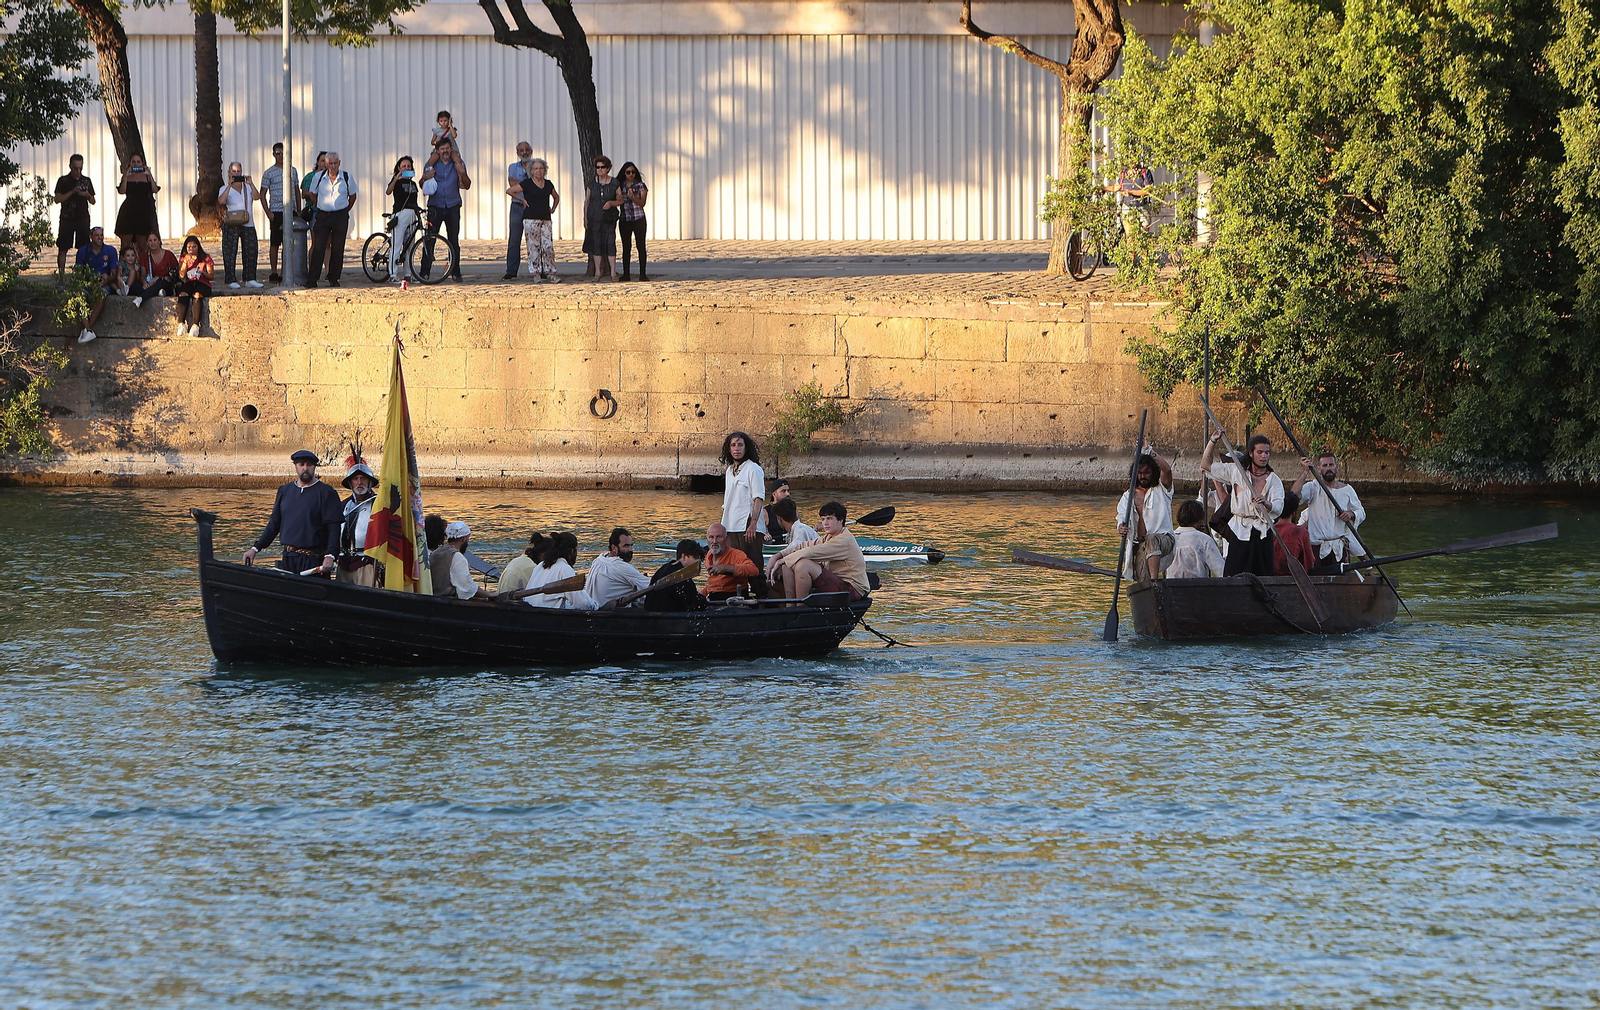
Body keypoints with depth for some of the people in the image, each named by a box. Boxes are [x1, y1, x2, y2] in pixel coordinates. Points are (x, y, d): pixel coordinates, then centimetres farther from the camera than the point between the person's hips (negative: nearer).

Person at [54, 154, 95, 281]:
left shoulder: (86, 181, 10)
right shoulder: (63, 181, 2)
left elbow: (93, 202, 14)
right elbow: (58, 199, -6)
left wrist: (88, 196, -8)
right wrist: (72, 192, -16)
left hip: (83, 219, 2)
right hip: (67, 219, -2)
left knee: (84, 248, -1)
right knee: (63, 248, -3)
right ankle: (61, 273, 0)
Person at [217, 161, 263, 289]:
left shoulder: (247, 187, 14)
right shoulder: (225, 189, 5)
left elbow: (257, 197, -3)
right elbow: (221, 201, -15)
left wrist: (251, 184, -14)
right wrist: (230, 185, -19)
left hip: (248, 225, 3)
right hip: (231, 225, -3)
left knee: (251, 251, 2)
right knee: (230, 252, -5)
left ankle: (250, 280, 10)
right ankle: (231, 280, -1)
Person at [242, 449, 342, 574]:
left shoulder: (326, 493, -2)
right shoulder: (285, 491, 15)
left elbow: (334, 528, -9)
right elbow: (274, 524, 20)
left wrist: (329, 556, -22)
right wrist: (255, 548, 12)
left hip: (313, 559, -5)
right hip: (288, 558, 5)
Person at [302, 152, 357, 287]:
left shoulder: (347, 177, 1)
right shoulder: (318, 177, 1)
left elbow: (352, 196, 15)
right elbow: (312, 194, 15)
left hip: (340, 216, 0)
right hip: (322, 215, 0)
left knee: (337, 249, 1)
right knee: (318, 247, -7)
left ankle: (333, 279, 11)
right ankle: (312, 279, -6)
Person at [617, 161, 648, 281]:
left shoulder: (641, 186, 0)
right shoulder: (620, 186, 8)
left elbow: (642, 203, -8)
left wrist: (633, 197, -26)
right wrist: (619, 198, -13)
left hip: (638, 219, -2)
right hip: (625, 220, 2)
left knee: (641, 246, -4)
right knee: (626, 247, 3)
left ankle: (642, 274, -3)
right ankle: (626, 274, 6)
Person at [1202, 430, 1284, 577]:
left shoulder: (1274, 480, 5)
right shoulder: (1236, 471, 9)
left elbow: (1278, 508, -10)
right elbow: (1206, 465, 15)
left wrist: (1266, 503, -33)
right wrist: (1213, 441, 5)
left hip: (1263, 534, 0)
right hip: (1240, 531, 0)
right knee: (1237, 577, -7)